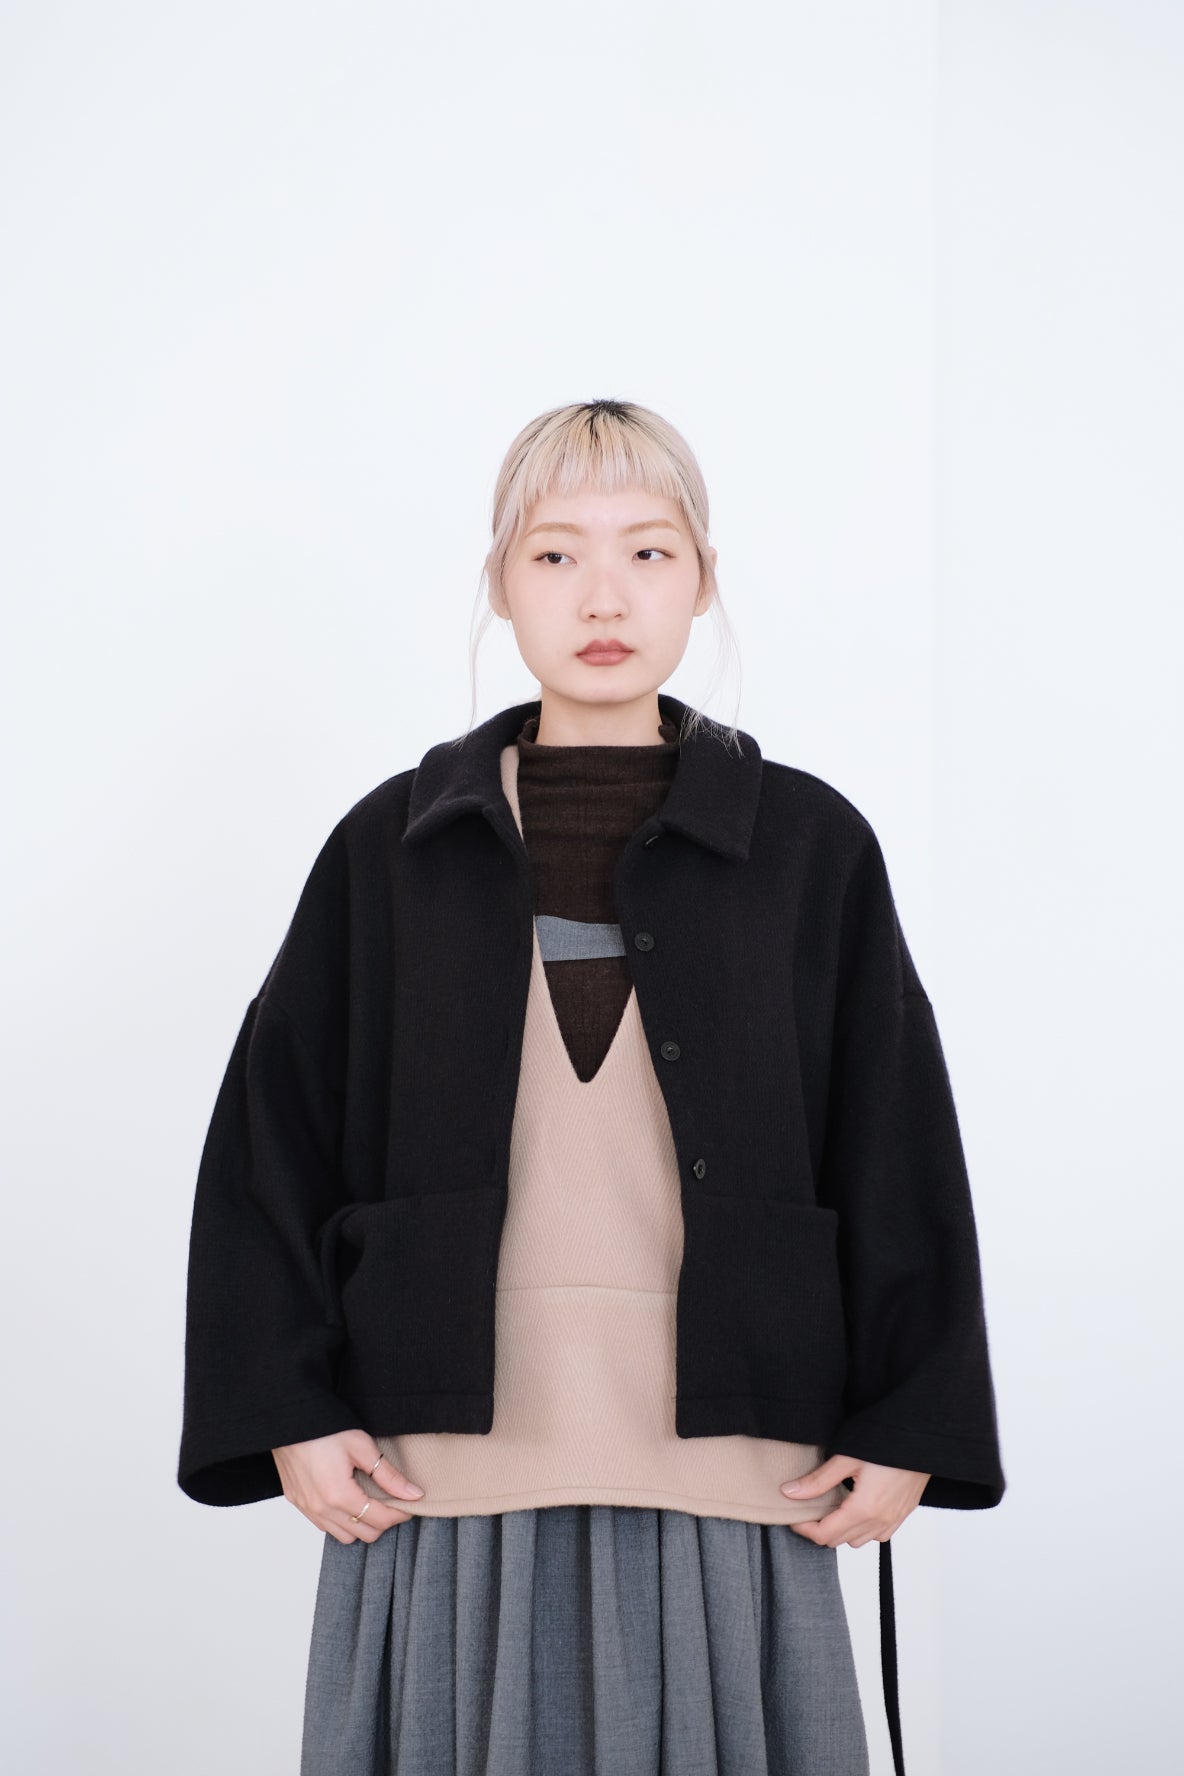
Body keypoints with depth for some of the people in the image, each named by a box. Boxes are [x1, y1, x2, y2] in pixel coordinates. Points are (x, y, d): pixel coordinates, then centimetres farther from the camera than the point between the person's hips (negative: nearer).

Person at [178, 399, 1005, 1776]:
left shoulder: (810, 847, 5)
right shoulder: (392, 849, 6)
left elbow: (900, 1151, 5)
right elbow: (271, 1135, 6)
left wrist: (910, 1429, 1)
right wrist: (287, 1408, -1)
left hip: (729, 1481, 0)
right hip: (450, 1475, 0)